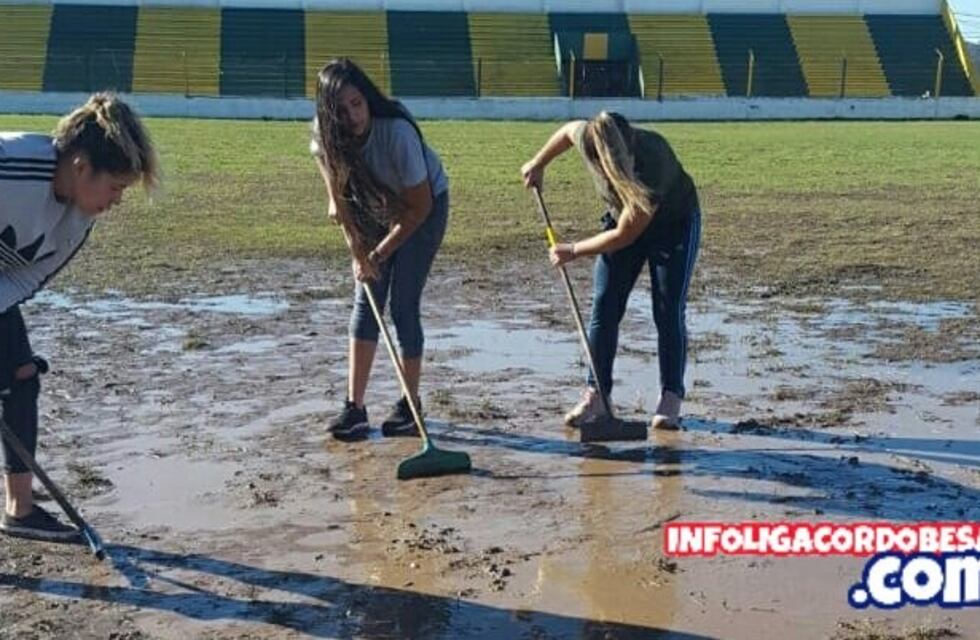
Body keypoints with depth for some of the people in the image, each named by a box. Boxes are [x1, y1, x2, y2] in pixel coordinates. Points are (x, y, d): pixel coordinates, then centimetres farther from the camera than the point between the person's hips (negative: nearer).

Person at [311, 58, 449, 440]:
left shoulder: (397, 131, -35)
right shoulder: (324, 135, -22)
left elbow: (420, 206, -25)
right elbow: (339, 192, -7)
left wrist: (380, 253, -20)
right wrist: (358, 252, -15)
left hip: (426, 204, -4)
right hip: (375, 206, 4)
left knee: (404, 306, -8)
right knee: (366, 299, -3)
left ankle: (410, 404, 6)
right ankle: (354, 406, -1)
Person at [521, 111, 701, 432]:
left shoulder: (651, 164, -41)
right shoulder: (589, 138, -27)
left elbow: (624, 236, -31)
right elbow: (567, 131, 1)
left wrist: (574, 251, -20)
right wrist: (538, 164, 12)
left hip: (675, 224, -5)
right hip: (622, 219, 5)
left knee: (668, 313, -9)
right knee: (603, 307, -3)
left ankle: (671, 398, 0)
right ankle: (596, 394, 0)